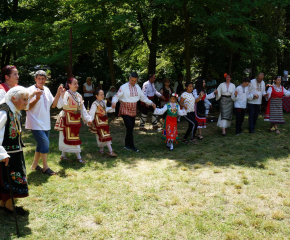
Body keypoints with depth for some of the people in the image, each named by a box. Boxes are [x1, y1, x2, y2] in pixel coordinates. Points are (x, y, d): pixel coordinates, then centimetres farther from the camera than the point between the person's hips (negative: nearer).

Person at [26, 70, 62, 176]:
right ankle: (45, 167, 0)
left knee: (41, 145, 14)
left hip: (45, 123, 7)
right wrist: (37, 98, -29)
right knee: (45, 143, -13)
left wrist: (58, 95, 0)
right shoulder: (31, 90, -11)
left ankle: (35, 165, 29)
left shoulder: (47, 90, 10)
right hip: (36, 123, -7)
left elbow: (53, 104, 13)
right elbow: (27, 107, -16)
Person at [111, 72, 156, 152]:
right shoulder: (124, 87, -9)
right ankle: (131, 145, -1)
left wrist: (151, 103, 3)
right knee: (130, 127, -13)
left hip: (133, 110, 6)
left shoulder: (137, 87, 8)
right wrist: (114, 102, -33)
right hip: (125, 110, -6)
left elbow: (143, 97, 14)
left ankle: (127, 145, 23)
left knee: (131, 128, 10)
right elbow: (117, 96, -11)